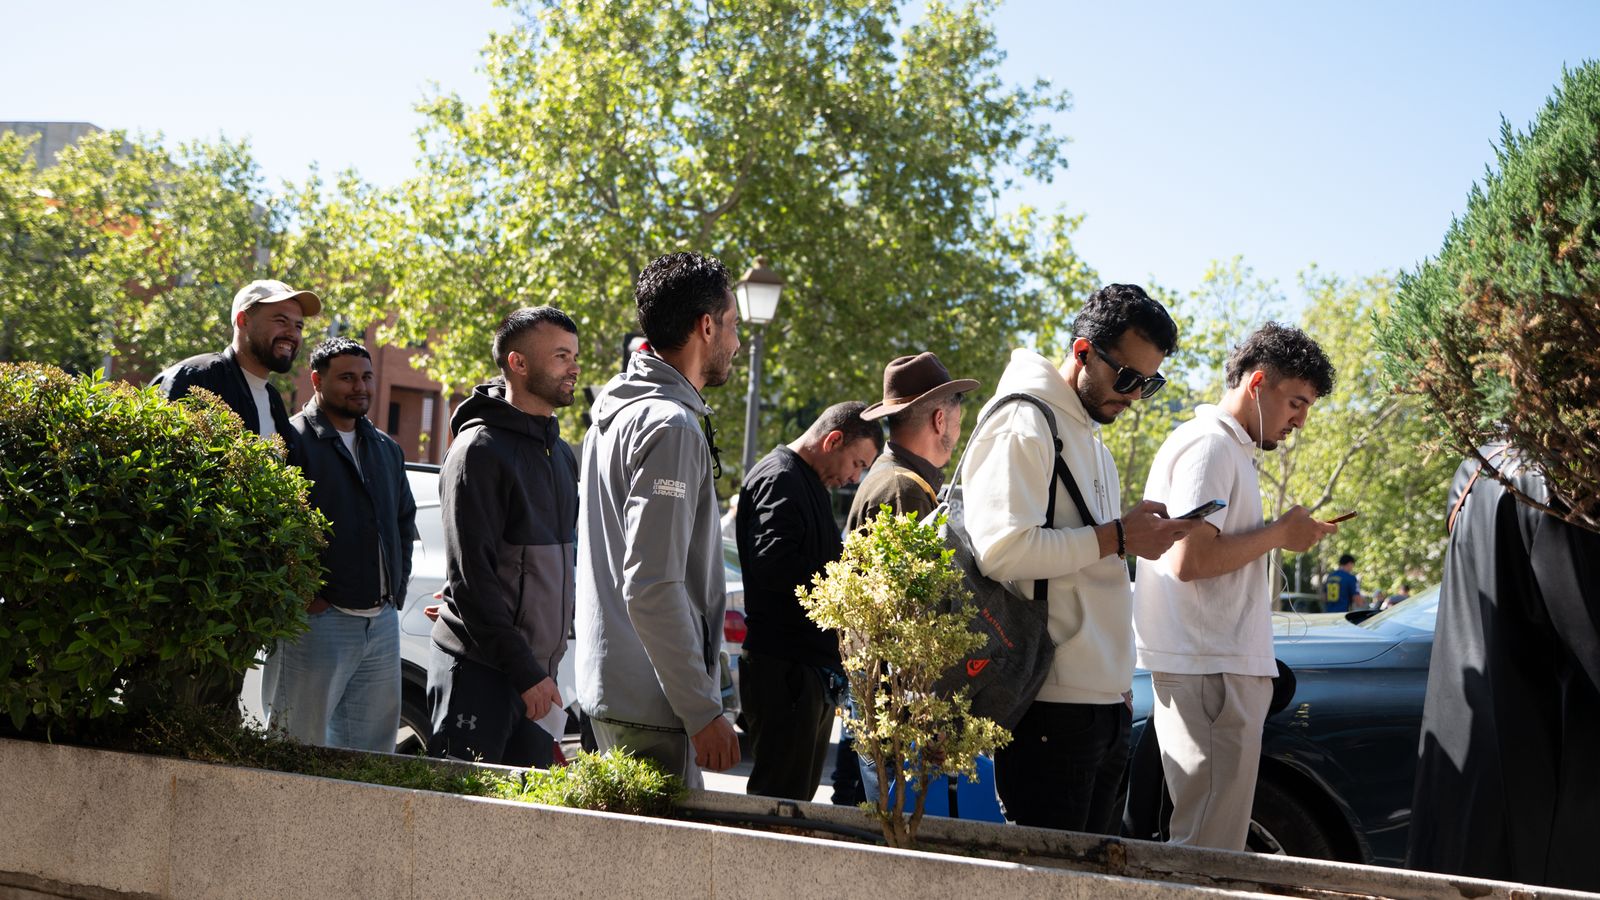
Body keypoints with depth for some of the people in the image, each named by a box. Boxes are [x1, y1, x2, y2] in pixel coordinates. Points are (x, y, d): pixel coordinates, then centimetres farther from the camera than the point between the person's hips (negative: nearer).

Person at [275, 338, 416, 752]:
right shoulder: (294, 441, -6)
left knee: (372, 751, 10)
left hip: (382, 623, 7)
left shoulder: (387, 450, 18)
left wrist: (396, 589, 15)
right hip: (320, 621, -7)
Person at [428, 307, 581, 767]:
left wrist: (546, 666, 14)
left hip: (538, 670, 8)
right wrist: (526, 671, -18)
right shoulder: (481, 449, -11)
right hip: (480, 671, -8)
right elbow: (470, 575, -16)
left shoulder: (561, 453, 16)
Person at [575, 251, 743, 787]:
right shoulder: (670, 426, -16)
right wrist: (703, 712, -19)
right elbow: (652, 588, -22)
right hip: (652, 703, -10)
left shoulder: (619, 409, 15)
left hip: (608, 687, 10)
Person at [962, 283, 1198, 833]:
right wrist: (1115, 537, -16)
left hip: (1106, 699, 10)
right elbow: (1001, 551, -21)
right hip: (1052, 703, -10)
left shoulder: (1092, 441, 23)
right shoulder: (1023, 425, -8)